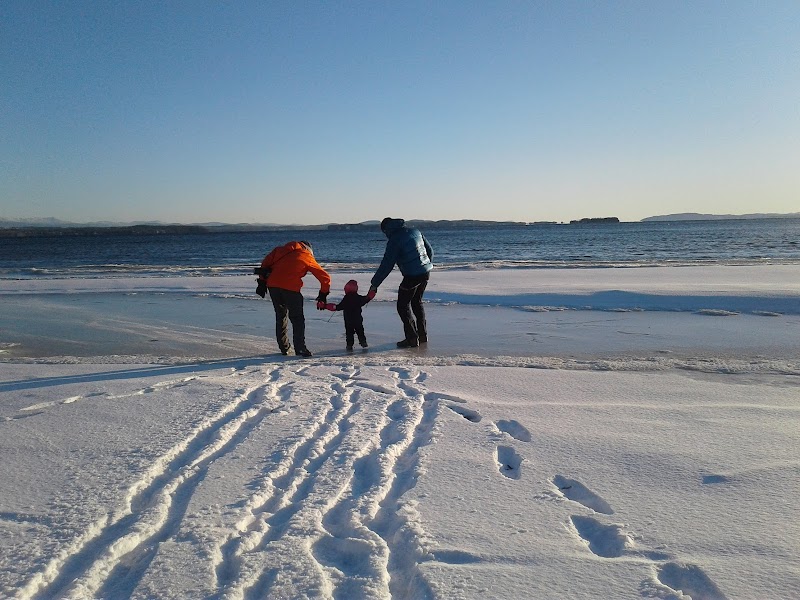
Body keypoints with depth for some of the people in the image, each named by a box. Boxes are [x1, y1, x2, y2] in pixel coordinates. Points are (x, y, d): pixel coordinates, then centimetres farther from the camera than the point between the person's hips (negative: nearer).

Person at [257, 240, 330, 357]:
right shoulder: (308, 258, 14)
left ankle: (284, 347, 21)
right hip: (290, 289, -4)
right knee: (297, 319, 7)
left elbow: (266, 263, 16)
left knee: (280, 316, 18)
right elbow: (325, 277, 14)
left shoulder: (280, 250, 23)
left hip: (272, 285, 4)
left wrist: (262, 282, 18)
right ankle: (300, 349, 1)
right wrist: (323, 294, 25)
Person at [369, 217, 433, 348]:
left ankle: (412, 339, 3)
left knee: (403, 305, 5)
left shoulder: (394, 240, -13)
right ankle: (423, 336, 25)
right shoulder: (415, 231, 8)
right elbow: (430, 251, 14)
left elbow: (386, 265, -14)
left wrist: (374, 283, -7)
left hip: (412, 276, -8)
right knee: (417, 302, 22)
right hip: (426, 273, 8)